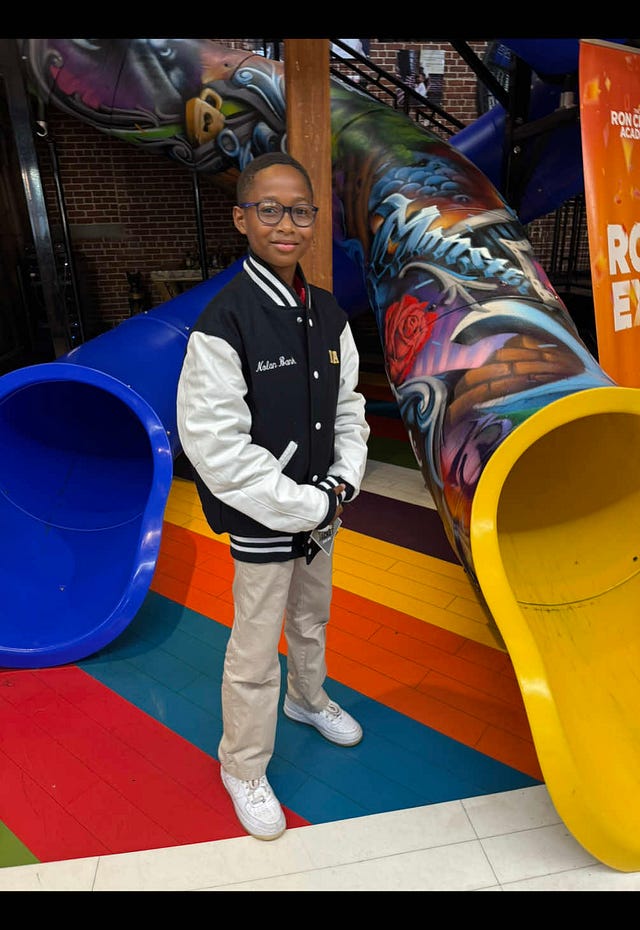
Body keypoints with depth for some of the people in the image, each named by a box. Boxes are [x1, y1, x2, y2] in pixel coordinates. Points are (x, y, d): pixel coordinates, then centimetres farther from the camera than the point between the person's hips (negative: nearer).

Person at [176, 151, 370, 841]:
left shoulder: (328, 315, 0)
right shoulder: (223, 325, -21)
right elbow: (217, 448, -23)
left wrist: (343, 485, -5)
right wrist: (309, 507, -19)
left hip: (322, 511, 7)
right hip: (262, 524, -6)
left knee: (312, 620, 27)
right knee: (255, 653, 10)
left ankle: (307, 699, 56)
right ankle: (243, 769, 35)